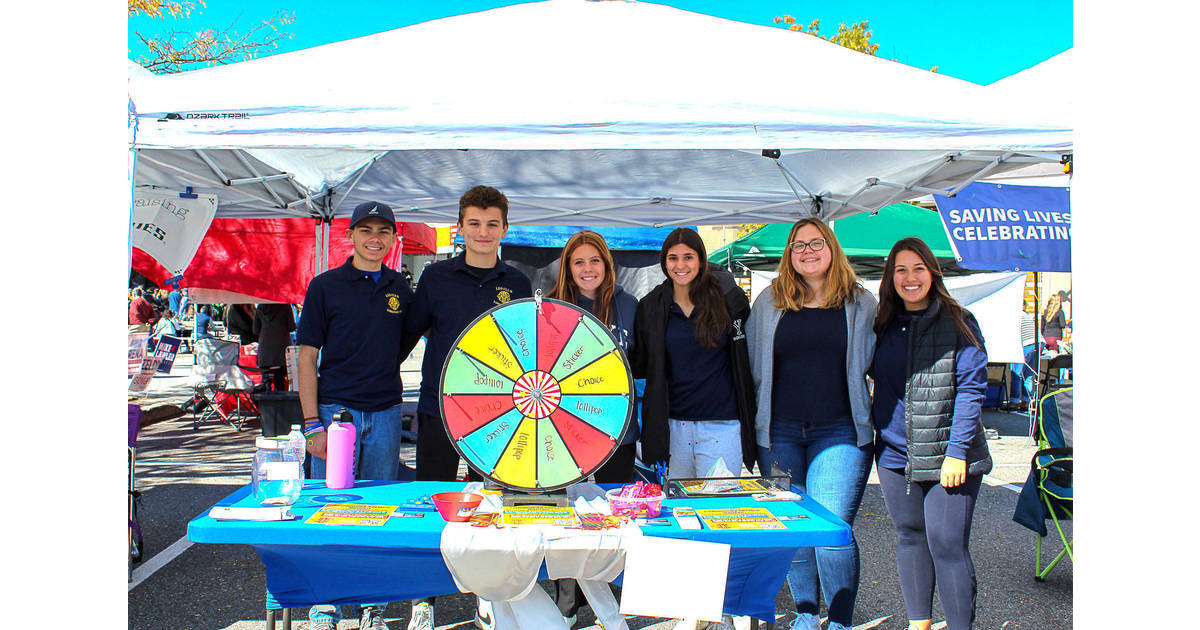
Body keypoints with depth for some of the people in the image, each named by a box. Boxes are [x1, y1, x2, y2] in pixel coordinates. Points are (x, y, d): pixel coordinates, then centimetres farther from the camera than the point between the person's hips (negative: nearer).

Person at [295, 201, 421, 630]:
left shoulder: (401, 290, 9)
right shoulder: (326, 286, 0)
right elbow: (306, 357, -3)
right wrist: (313, 425, -9)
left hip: (385, 413, 3)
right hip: (335, 410, -3)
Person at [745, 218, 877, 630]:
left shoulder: (861, 303, 5)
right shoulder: (769, 303, 8)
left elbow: (873, 362, 12)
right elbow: (752, 363, 13)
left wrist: (865, 413, 3)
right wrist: (758, 418, 10)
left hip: (839, 432, -2)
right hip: (780, 433, 2)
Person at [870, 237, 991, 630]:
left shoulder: (958, 323, -3)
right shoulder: (884, 327, 9)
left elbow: (971, 388, -8)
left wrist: (957, 450, -14)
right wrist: (871, 435, 5)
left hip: (946, 455, -4)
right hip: (895, 454, 4)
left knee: (947, 543, -5)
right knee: (909, 538, 12)